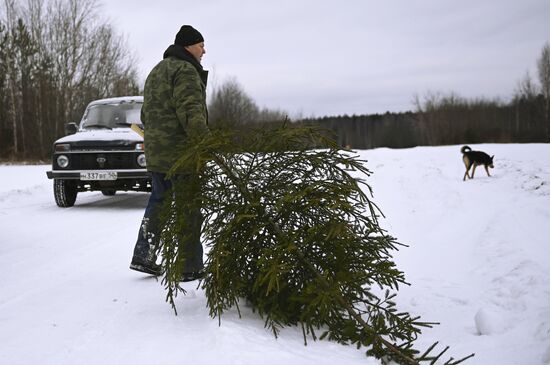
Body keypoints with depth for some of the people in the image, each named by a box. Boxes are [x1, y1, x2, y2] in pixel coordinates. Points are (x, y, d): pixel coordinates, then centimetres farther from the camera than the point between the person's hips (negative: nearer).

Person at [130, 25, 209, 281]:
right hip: (181, 152, -9)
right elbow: (190, 112, -24)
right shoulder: (185, 70, -11)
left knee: (158, 201, 19)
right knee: (189, 208, -2)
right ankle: (190, 267, 4)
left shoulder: (156, 71, 21)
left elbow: (146, 113, 25)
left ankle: (143, 256, 19)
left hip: (155, 152, 9)